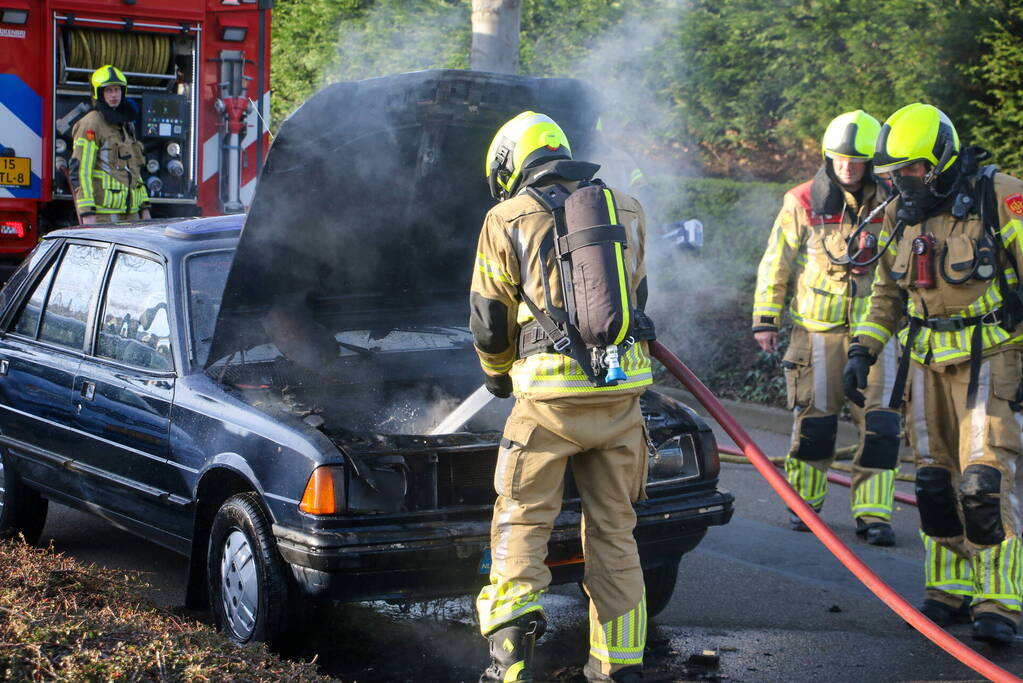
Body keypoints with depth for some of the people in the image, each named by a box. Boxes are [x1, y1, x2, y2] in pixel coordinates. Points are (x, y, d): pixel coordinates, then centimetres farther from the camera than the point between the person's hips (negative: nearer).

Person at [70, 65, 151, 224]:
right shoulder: (91, 123, -6)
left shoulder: (125, 125, 19)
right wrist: (87, 215, -20)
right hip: (103, 212, -8)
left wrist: (144, 208, 18)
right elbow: (79, 170, -13)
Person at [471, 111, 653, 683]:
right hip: (623, 393, 4)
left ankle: (513, 636, -12)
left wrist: (499, 375, 26)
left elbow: (490, 323, 7)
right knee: (614, 528, 13)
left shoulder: (507, 220, 1)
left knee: (521, 522, 6)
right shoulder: (625, 211, 13)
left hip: (551, 396, -4)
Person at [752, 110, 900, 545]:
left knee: (879, 423, -6)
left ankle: (872, 514, 1)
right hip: (818, 328, -1)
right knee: (814, 419, 4)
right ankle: (803, 502, 21)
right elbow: (775, 263, 6)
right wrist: (765, 318, 4)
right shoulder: (802, 203, 0)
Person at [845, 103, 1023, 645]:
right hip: (927, 363, 6)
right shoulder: (900, 215, 8)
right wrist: (863, 349, 10)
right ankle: (950, 592, 19)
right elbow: (887, 291, 19)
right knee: (935, 483, 8)